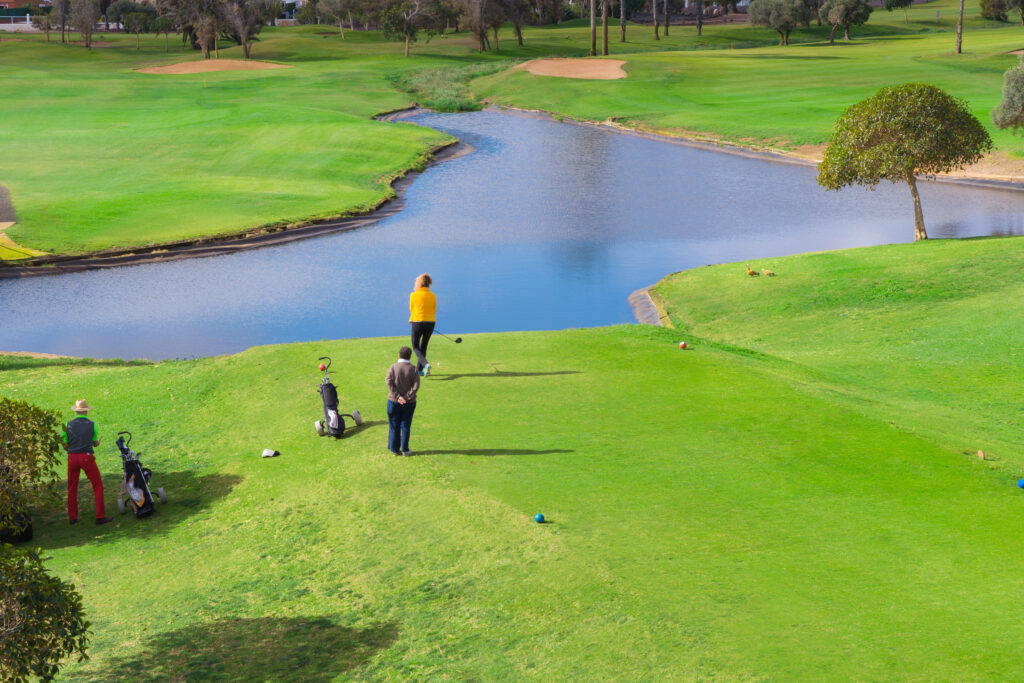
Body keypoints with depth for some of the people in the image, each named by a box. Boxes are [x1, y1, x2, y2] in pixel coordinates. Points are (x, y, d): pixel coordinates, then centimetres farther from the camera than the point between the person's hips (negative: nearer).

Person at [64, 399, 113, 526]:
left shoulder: (68, 425, 4)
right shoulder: (92, 425, 0)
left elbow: (65, 446, 8)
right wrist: (98, 441, 35)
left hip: (72, 458, 3)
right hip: (87, 457, -3)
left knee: (72, 488, 15)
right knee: (98, 486, 5)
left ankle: (73, 518, 19)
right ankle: (100, 517, 0)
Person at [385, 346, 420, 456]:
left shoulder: (393, 367, -4)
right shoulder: (413, 369, -4)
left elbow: (388, 381, -14)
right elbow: (416, 385, -12)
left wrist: (397, 396, -16)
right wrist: (407, 397, -12)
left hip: (394, 401, 0)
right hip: (409, 402, 0)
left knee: (394, 426, 10)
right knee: (405, 426, 9)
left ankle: (394, 449, 15)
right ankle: (405, 449, 13)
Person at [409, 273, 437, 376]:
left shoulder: (414, 295, -6)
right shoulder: (433, 296, 4)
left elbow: (411, 310, 5)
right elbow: (434, 311, 10)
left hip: (418, 322, -4)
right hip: (430, 323, 4)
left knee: (415, 346, 8)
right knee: (423, 346, 16)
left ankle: (425, 364, -16)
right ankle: (419, 370, 20)